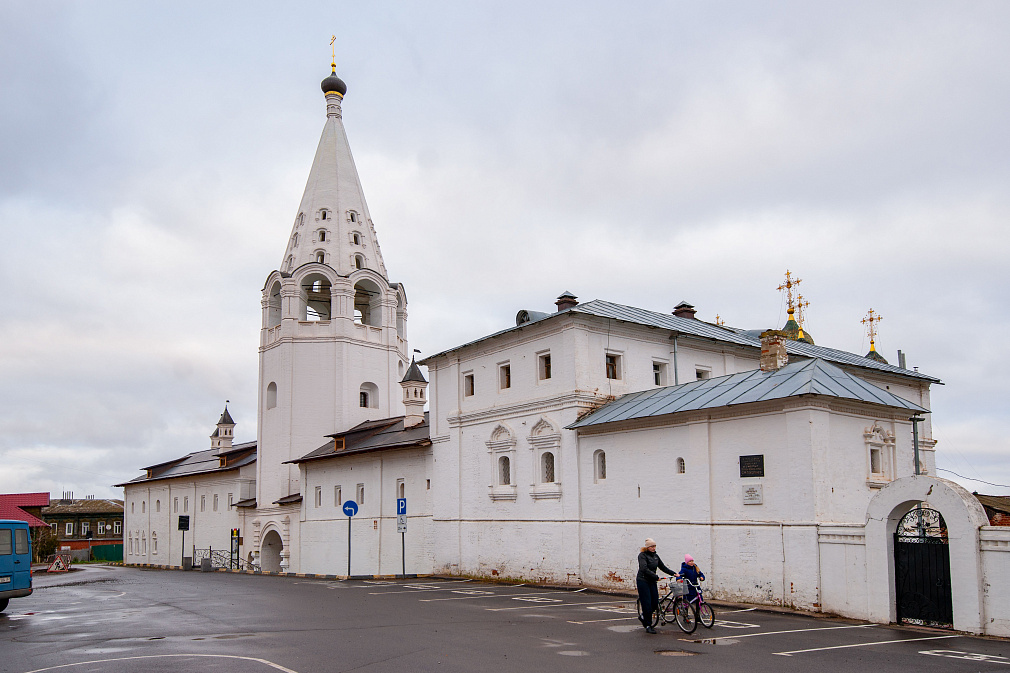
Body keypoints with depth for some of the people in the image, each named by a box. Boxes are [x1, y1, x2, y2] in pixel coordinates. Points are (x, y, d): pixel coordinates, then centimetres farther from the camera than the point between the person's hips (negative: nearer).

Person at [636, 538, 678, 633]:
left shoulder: (655, 556, 12)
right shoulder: (642, 555, -10)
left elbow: (663, 567, 17)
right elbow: (644, 569, -22)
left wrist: (674, 574, 7)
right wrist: (656, 576, -27)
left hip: (652, 582, 7)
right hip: (643, 581, -7)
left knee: (655, 603, 2)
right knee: (647, 603, -9)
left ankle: (643, 616, 27)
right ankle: (648, 626, -2)